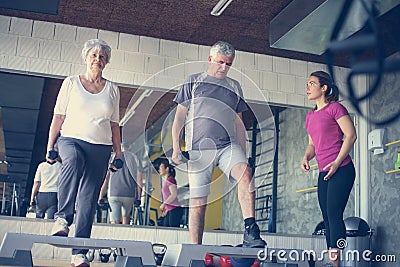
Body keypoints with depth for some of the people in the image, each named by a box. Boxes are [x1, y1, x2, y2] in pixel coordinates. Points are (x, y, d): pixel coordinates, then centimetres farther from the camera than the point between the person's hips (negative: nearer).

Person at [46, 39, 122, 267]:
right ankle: (62, 218, -29)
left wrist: (118, 153, 10)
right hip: (71, 138, -2)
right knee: (74, 160, -38)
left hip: (100, 147, 2)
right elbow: (59, 117, 7)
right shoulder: (71, 83, 9)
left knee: (89, 200, -4)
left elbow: (114, 125, 15)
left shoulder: (113, 90, 14)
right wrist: (50, 146, -1)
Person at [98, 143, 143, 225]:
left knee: (114, 222, -2)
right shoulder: (134, 158, 10)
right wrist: (138, 198, 6)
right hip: (130, 195, 1)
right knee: (126, 215, 26)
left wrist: (100, 197, 4)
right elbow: (139, 179, 3)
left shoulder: (112, 158, 9)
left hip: (114, 194, -1)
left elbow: (105, 179, 3)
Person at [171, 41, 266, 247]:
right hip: (198, 147, -2)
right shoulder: (193, 82, 12)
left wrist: (243, 154, 16)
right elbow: (179, 116, 9)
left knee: (245, 174, -27)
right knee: (198, 201, -2)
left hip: (228, 144, 2)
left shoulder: (234, 87, 20)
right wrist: (176, 147, -2)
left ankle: (250, 233, -32)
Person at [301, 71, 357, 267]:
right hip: (323, 174, 8)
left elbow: (351, 135, -10)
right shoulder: (310, 116, 17)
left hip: (341, 170, -8)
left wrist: (336, 162, -16)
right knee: (328, 218, 8)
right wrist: (306, 157, 1)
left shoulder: (335, 108, -4)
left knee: (334, 215, -13)